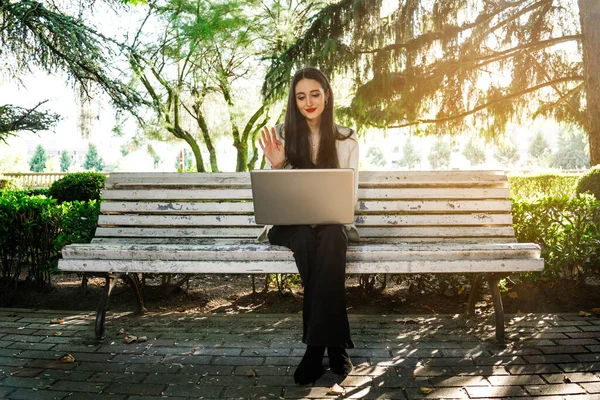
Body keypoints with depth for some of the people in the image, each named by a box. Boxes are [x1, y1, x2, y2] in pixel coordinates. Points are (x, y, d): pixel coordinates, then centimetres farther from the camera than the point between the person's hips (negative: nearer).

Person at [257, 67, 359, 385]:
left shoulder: (346, 139, 5)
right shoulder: (281, 134, 4)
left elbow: (350, 194, 4)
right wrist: (274, 166, -18)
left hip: (331, 223, 0)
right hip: (289, 224, 0)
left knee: (331, 236, -36)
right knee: (307, 236, -35)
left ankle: (316, 345, -30)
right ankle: (335, 344, -28)